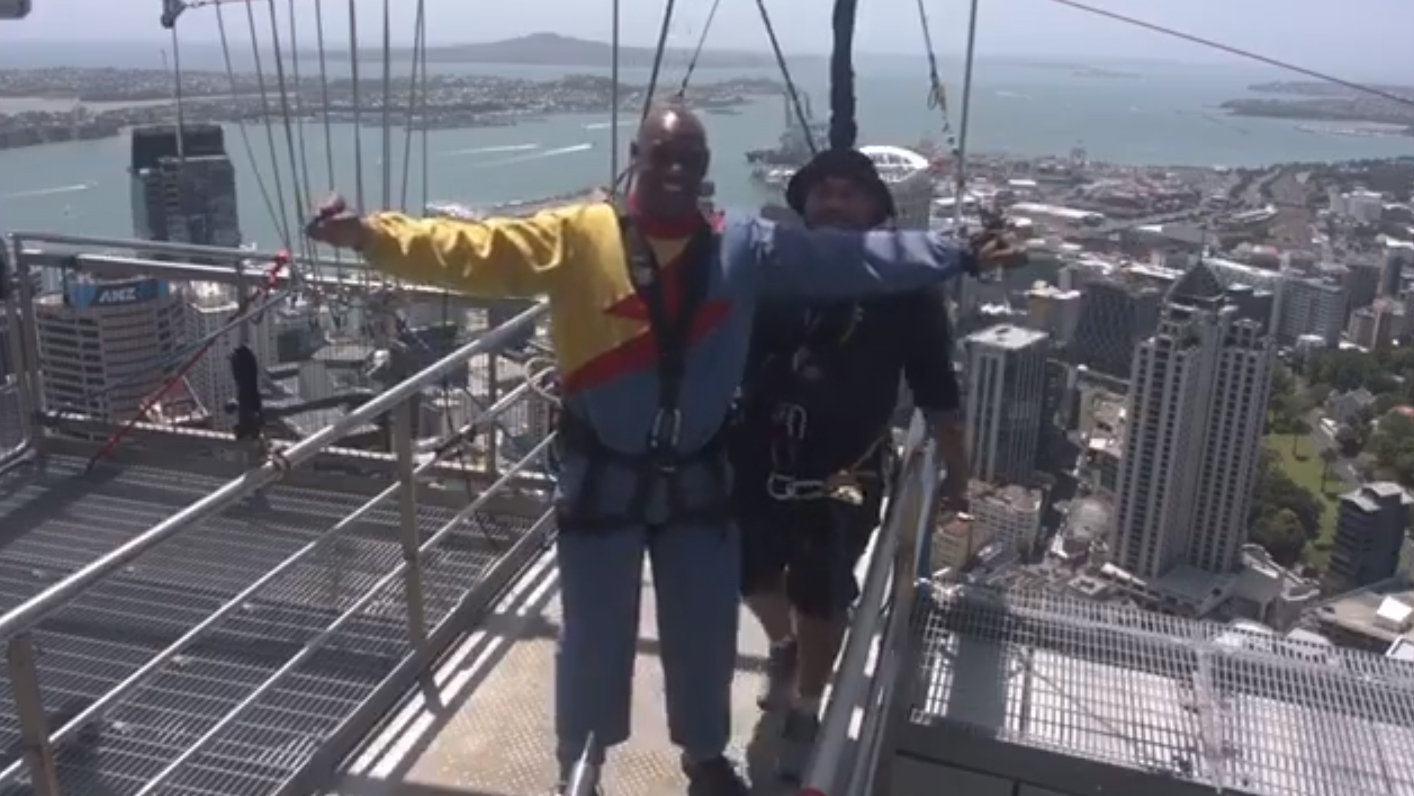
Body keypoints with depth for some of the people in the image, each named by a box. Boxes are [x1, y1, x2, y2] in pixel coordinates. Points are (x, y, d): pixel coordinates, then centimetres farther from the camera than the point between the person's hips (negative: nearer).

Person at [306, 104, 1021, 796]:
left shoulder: (744, 247, -2)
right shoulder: (578, 237, -10)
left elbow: (852, 259, -2)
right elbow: (473, 251, -18)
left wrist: (958, 258, -3)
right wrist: (369, 235, -30)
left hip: (697, 478, 3)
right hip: (603, 478, -2)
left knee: (705, 629, 18)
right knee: (595, 633, 12)